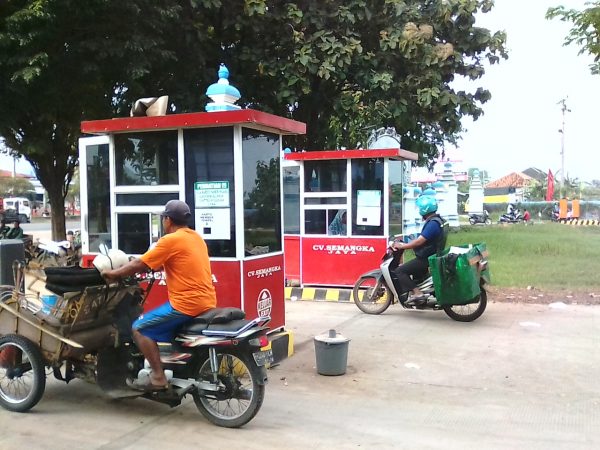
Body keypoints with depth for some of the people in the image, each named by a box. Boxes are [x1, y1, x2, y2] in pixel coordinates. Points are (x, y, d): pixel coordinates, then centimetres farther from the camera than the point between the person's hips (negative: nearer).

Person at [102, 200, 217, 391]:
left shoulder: (171, 240, -11)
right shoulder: (196, 237, 15)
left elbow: (140, 264, -8)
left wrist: (114, 273, 7)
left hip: (187, 303, -9)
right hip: (207, 302, 9)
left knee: (140, 328, -1)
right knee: (169, 327, 31)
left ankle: (158, 377, -4)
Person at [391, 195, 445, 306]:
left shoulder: (433, 223, -21)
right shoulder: (435, 220, 12)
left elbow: (419, 241, -26)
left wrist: (401, 246, -18)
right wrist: (405, 244, 13)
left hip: (426, 258, -11)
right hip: (429, 256, 11)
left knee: (399, 271, -14)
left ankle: (417, 293, -20)